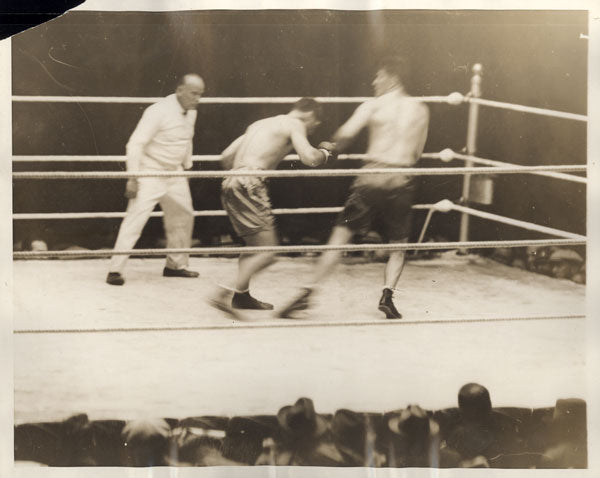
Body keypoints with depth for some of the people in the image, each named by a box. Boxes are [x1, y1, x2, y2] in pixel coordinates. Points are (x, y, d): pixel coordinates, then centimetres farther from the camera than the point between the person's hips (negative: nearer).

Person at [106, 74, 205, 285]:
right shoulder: (159, 111, -21)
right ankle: (115, 270, -13)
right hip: (150, 173, -8)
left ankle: (176, 265, 31)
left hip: (174, 174, 8)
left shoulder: (190, 113, 3)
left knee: (183, 218, 15)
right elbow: (135, 144, -22)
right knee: (135, 220, -14)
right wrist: (133, 179, -24)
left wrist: (187, 167, 24)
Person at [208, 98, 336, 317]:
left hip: (230, 185, 9)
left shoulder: (260, 124, 27)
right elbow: (309, 158, -11)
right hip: (249, 185, -9)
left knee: (255, 245, 25)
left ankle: (241, 296, 33)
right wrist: (324, 152, 10)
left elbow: (226, 156, 23)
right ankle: (224, 294, -18)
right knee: (267, 253, -8)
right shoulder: (295, 124, 4)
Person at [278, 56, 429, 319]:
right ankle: (387, 293, -3)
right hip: (401, 183, 2)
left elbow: (345, 134, -12)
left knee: (340, 237, 1)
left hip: (372, 179, -2)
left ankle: (308, 292, -4)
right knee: (398, 247, 17)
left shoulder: (373, 106, 0)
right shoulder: (420, 110, 10)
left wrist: (331, 148, 8)